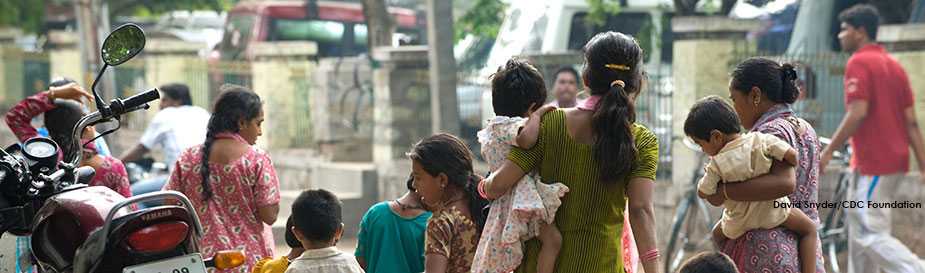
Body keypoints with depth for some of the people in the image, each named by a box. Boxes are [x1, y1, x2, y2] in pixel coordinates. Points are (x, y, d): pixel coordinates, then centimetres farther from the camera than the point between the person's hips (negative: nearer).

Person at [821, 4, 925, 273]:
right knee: (859, 227, 16)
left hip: (873, 163, -9)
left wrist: (827, 152, -15)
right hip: (896, 160, 9)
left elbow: (857, 114, -22)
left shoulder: (859, 62, -11)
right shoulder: (894, 65, 13)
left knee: (871, 235, -8)